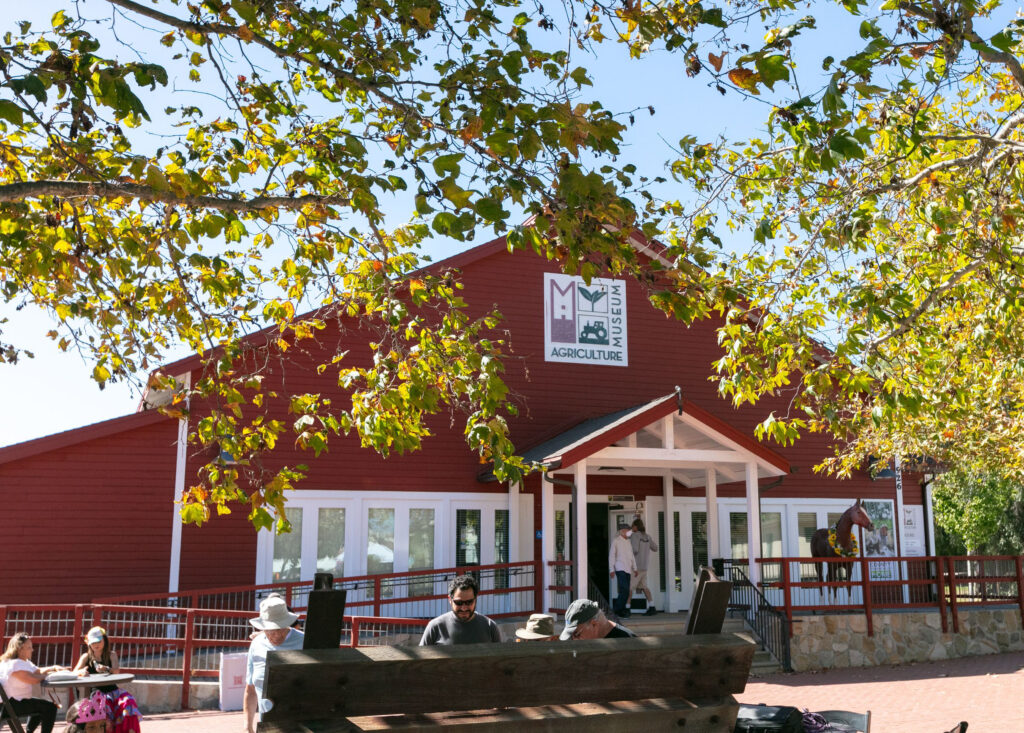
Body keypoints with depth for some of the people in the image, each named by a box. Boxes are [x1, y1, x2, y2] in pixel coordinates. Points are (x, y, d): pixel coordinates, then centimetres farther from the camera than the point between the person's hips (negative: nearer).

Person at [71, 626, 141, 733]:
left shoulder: (111, 655, 9)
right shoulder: (86, 657, 9)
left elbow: (117, 670, -9)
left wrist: (106, 669, -34)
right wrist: (81, 672, -29)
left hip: (112, 690, 1)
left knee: (127, 701, -28)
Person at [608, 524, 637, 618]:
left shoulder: (628, 541, 20)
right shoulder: (616, 541, -1)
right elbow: (611, 555, -3)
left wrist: (635, 568, 16)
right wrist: (612, 570, -9)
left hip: (628, 569, 7)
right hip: (620, 568, -7)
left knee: (625, 591, 4)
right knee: (625, 590, -17)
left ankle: (620, 610, 11)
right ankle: (618, 609, -8)